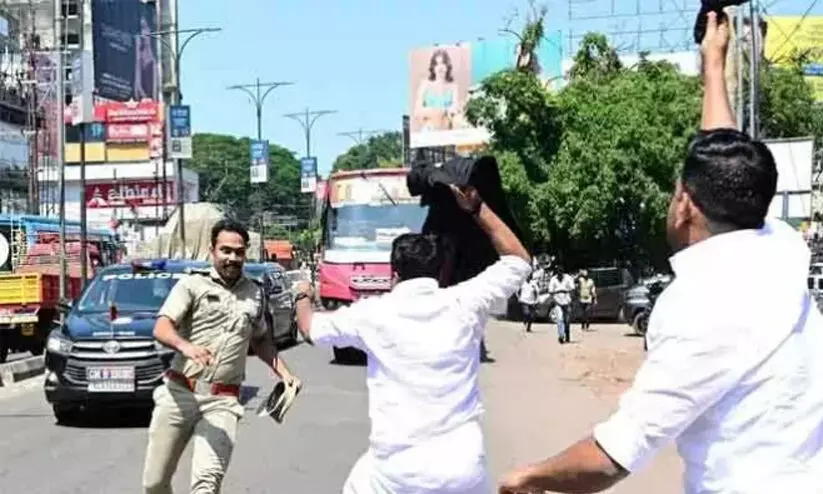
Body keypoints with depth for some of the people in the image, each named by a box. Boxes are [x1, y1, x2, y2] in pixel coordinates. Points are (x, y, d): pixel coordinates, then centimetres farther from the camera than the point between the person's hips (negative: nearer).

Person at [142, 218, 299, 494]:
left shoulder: (255, 294, 15)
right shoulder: (192, 285, 1)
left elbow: (260, 340, 32)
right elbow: (161, 328, -13)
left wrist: (284, 373, 19)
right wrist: (185, 346, -34)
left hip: (222, 401, 1)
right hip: (179, 393, -1)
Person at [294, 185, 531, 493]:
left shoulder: (374, 314, -3)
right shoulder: (465, 305, -2)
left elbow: (310, 329, 16)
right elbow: (519, 260, 14)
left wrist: (304, 297, 37)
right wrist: (477, 209, 14)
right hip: (463, 468, 1)